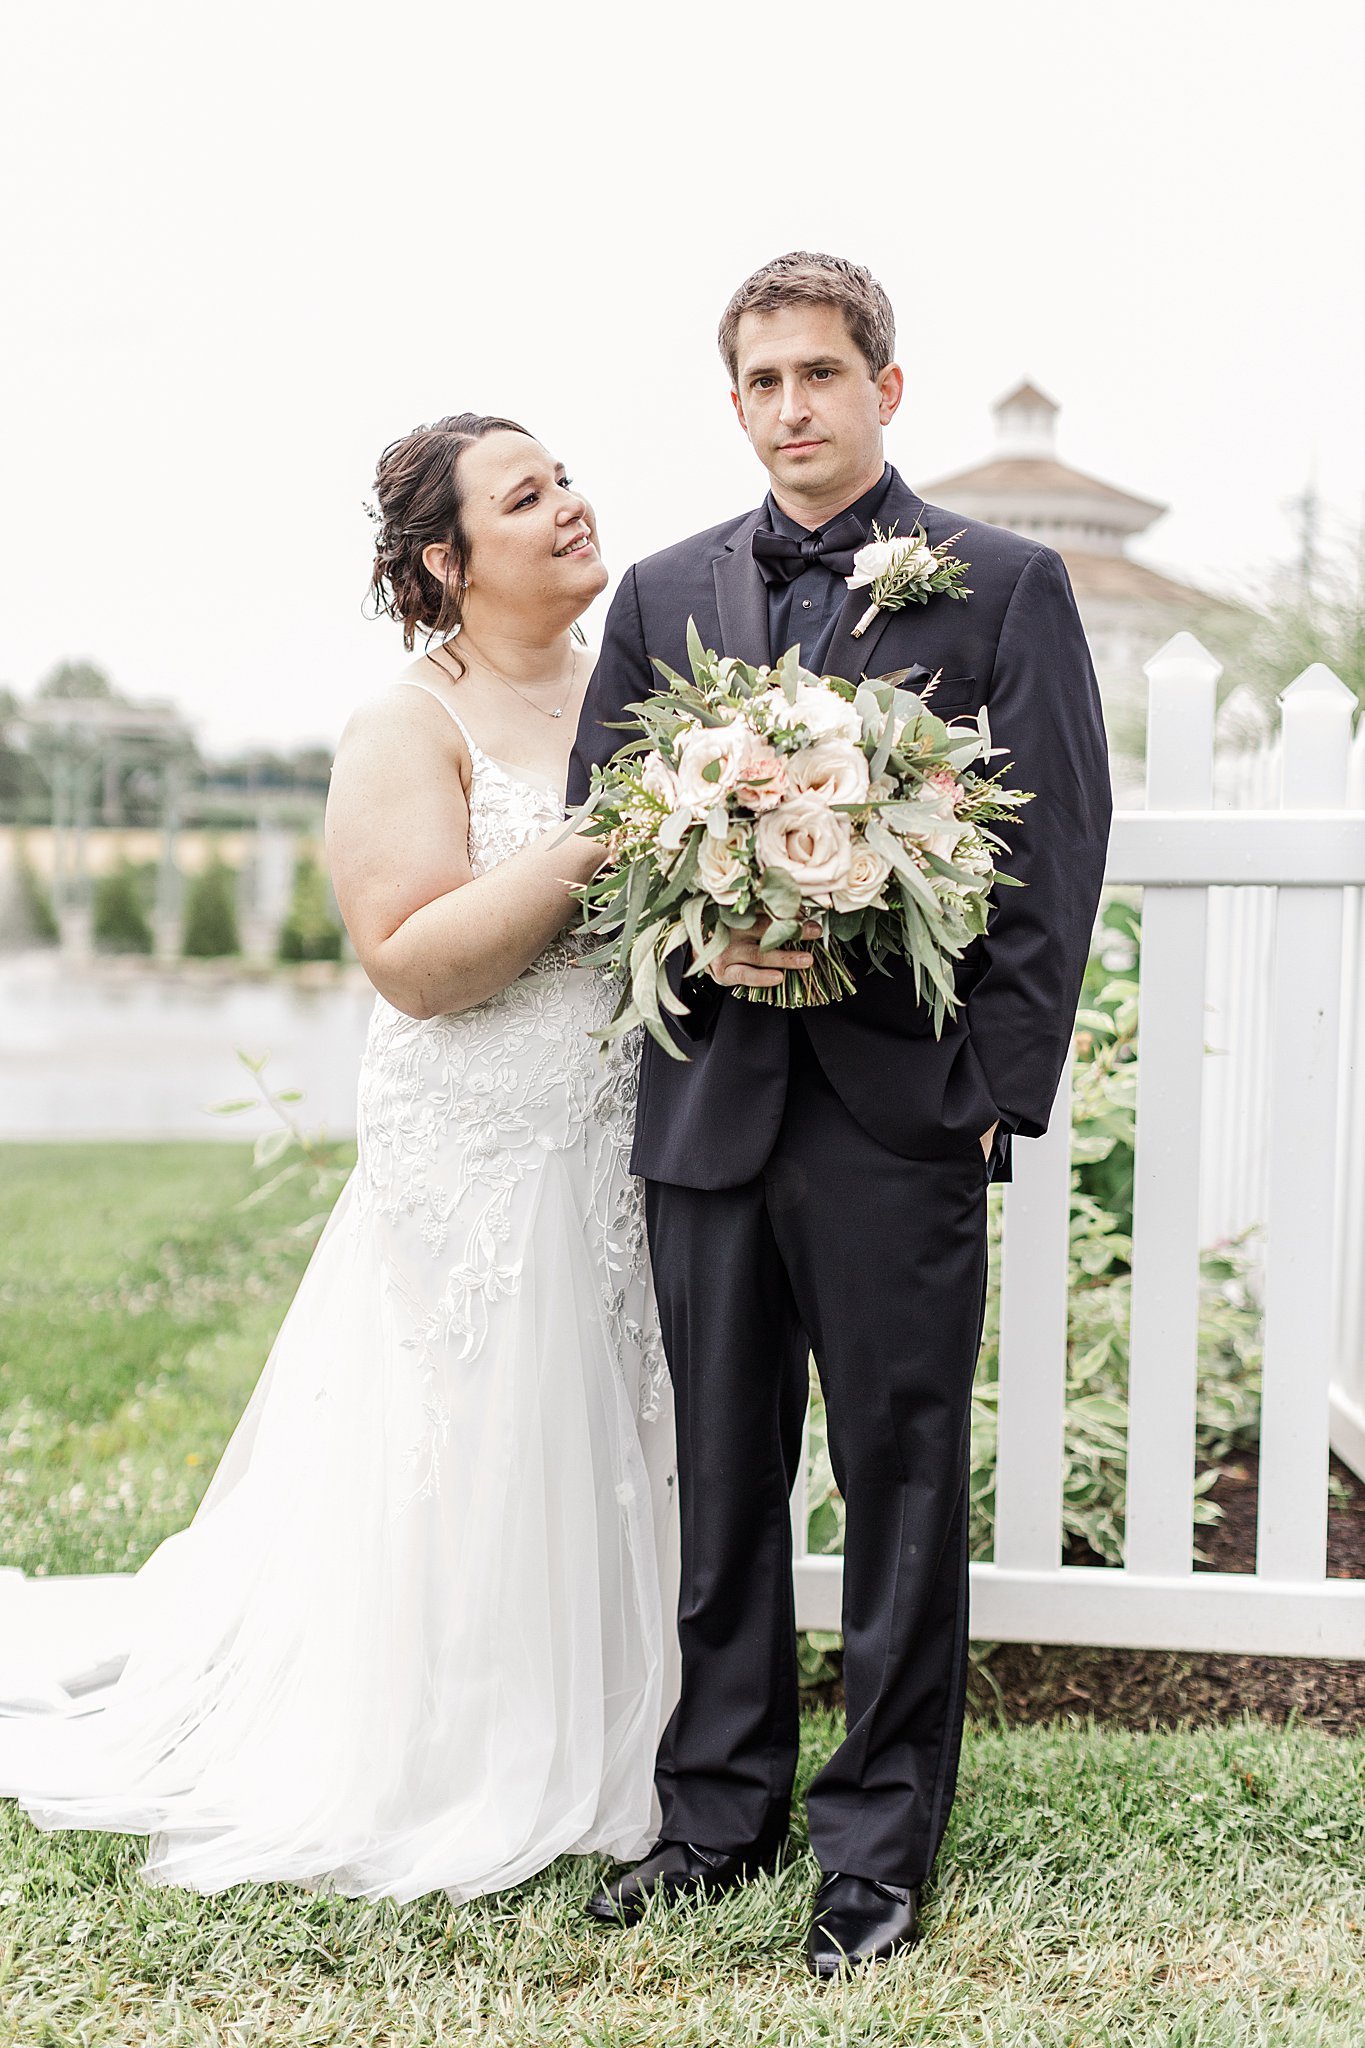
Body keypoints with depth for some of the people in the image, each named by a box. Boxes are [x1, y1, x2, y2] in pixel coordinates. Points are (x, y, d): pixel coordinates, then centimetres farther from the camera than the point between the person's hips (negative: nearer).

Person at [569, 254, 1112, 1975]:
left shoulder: (1006, 584, 2)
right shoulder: (664, 592, 12)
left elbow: (1059, 846, -2)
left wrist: (1001, 1087, -9)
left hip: (904, 1108, -3)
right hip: (711, 1102, 4)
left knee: (902, 1488, 5)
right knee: (721, 1476, 13)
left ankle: (879, 1847, 20)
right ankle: (720, 1811, 29)